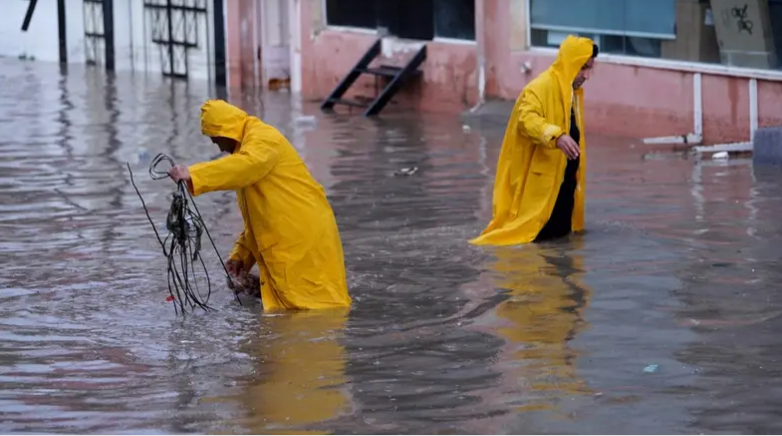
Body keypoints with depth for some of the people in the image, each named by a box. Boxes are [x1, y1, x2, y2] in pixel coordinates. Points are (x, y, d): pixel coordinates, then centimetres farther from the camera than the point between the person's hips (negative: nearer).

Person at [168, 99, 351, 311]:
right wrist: (242, 254, 16)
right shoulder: (249, 149, 23)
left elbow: (247, 166, -34)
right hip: (286, 240, 10)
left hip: (304, 235, -10)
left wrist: (193, 175, -41)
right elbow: (258, 214, 25)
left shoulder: (262, 138, -9)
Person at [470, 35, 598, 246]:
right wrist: (556, 136, -47)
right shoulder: (541, 87, -16)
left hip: (563, 176, 9)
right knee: (542, 233, -9)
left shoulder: (573, 90, 14)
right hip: (541, 179, -9)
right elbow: (527, 118, -31)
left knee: (561, 230, 9)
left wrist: (576, 171, 24)